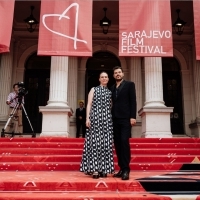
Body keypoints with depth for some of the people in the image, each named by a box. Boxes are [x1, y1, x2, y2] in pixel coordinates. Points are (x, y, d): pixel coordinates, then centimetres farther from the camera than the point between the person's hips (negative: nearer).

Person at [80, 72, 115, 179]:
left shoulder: (110, 92, 17)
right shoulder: (94, 89, 10)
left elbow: (111, 107, 16)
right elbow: (89, 104, 2)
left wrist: (112, 119, 6)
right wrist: (87, 118, -9)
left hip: (107, 119, 3)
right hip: (95, 118, -3)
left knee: (106, 143, 0)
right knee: (95, 142, -8)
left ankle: (103, 169, 5)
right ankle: (94, 169, -7)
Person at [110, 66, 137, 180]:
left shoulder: (129, 84, 4)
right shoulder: (112, 88, 17)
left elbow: (133, 101, -4)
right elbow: (113, 103, 16)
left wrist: (133, 117, -13)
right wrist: (111, 117, 9)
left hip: (125, 118, -5)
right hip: (115, 119, 5)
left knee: (124, 141, -15)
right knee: (117, 143, 4)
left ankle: (126, 170, -11)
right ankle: (122, 169, 10)